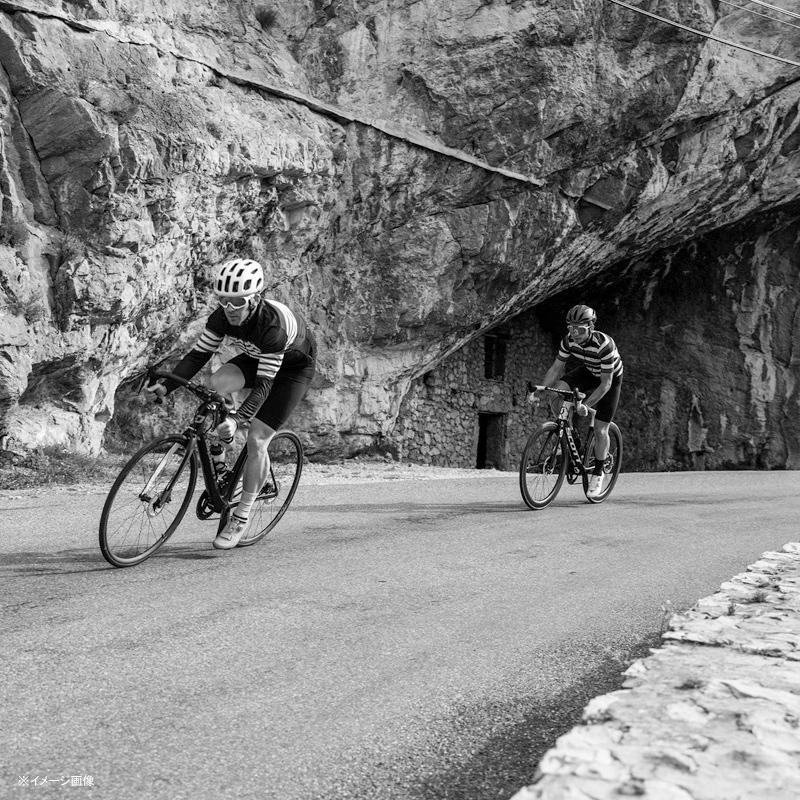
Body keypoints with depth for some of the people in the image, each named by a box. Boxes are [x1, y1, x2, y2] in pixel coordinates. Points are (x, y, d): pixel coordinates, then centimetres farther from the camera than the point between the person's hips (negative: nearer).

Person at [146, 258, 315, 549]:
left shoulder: (273, 324, -38)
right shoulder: (223, 316, -21)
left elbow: (265, 383, -40)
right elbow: (198, 355, -16)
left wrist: (238, 419, -52)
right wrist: (166, 386, -30)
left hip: (293, 366, -6)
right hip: (256, 358, 6)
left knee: (256, 440, -14)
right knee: (216, 383, -27)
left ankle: (242, 516, 0)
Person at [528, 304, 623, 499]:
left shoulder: (604, 345, -37)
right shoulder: (569, 340, -22)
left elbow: (606, 383, -34)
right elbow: (556, 369, -13)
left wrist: (586, 405, -41)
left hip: (611, 378, -5)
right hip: (587, 372, 5)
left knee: (600, 430, -6)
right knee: (560, 388, -25)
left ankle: (598, 473, 16)